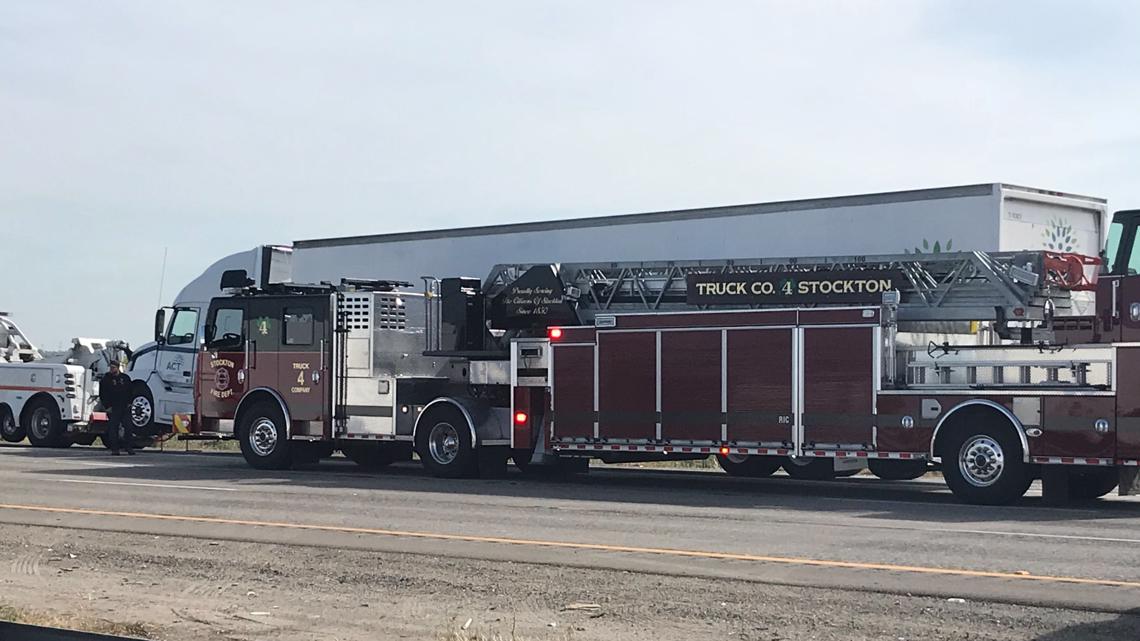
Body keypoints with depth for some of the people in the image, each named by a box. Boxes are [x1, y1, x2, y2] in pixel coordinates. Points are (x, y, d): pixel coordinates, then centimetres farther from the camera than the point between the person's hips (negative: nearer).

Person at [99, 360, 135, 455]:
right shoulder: (106, 379, 3)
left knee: (128, 427, -1)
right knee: (113, 428, -4)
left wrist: (129, 403, 7)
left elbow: (130, 392, 18)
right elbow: (102, 394, 2)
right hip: (112, 408, -2)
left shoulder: (125, 378, 11)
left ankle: (129, 447, 4)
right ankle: (114, 448, -1)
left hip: (124, 408, 2)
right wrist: (107, 406, -6)